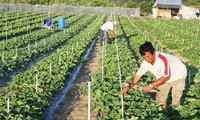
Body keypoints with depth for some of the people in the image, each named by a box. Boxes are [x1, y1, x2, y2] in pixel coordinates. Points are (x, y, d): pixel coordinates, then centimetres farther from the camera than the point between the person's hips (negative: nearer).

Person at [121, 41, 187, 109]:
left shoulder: (162, 59, -40)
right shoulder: (145, 63, -21)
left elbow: (165, 77, -36)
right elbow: (138, 75, -11)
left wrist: (151, 86, -36)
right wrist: (128, 87, -20)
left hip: (178, 76, -6)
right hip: (164, 77, 6)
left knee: (175, 103, 0)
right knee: (160, 100, 10)